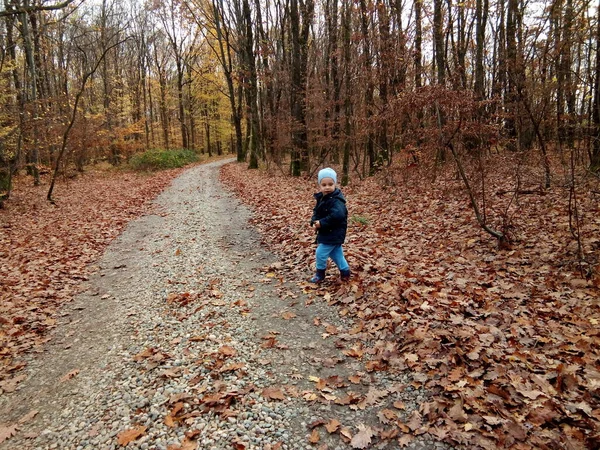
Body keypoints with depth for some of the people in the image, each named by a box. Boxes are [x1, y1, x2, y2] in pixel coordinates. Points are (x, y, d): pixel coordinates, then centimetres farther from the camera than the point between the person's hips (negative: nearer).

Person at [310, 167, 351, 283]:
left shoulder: (336, 200, -24)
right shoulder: (321, 198, 5)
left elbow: (337, 216, -37)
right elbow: (316, 212, 13)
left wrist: (321, 223, -30)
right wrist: (314, 221, -8)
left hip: (334, 234, -9)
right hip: (327, 233, 9)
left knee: (321, 253, -2)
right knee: (336, 253, 18)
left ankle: (320, 273, 18)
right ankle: (345, 271, 30)